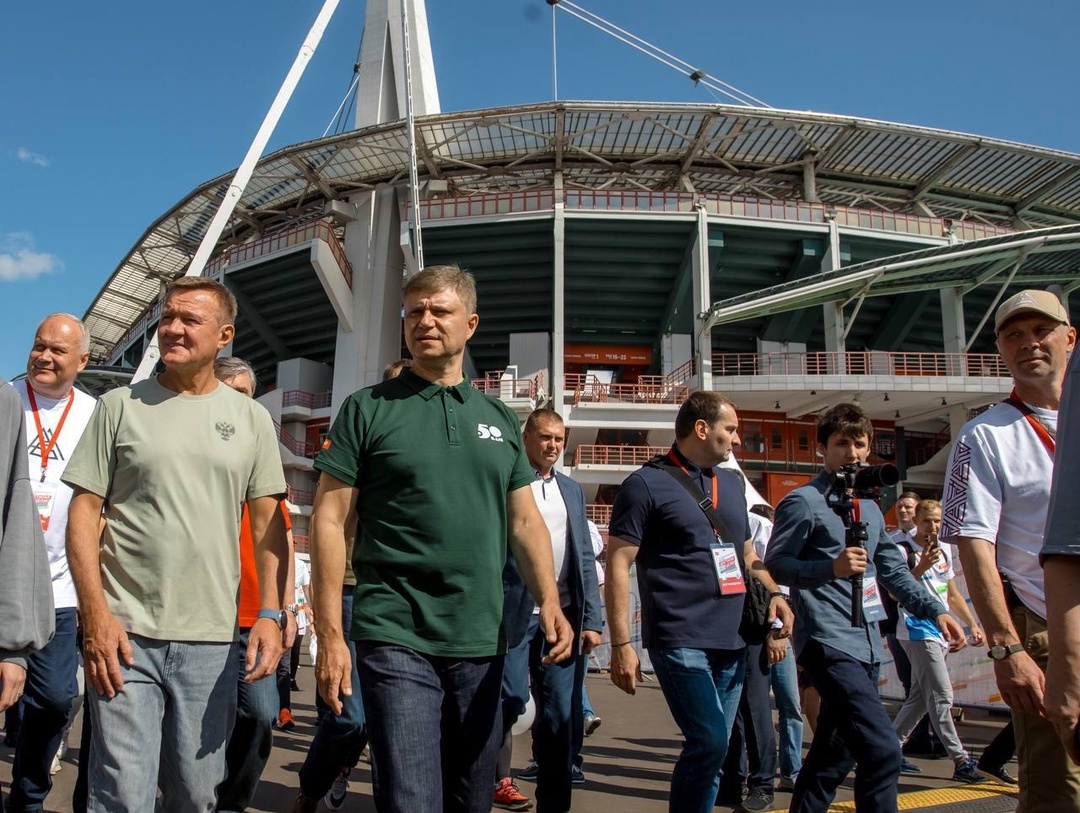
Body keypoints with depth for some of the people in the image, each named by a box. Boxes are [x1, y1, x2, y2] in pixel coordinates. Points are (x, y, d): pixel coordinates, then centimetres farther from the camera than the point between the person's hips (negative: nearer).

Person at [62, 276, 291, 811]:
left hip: (213, 640, 2)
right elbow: (84, 511, 1)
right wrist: (95, 614, -8)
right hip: (124, 633, -1)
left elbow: (268, 523, 7)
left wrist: (269, 613, -3)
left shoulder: (251, 418, 6)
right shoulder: (119, 405, 3)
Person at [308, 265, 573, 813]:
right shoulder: (367, 409, -1)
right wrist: (329, 634, -10)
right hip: (396, 641, -4)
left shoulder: (500, 418, 10)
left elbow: (525, 522, 11)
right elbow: (329, 521, -4)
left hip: (482, 644, 5)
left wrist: (549, 600, -5)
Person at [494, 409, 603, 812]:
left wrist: (592, 619, 6)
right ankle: (498, 779, 24)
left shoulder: (572, 490, 15)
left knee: (562, 714, 7)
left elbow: (585, 559, 13)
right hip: (513, 612, -5)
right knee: (510, 702, 1)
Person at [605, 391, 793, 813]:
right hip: (680, 641, -7)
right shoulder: (647, 484, -6)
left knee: (712, 748, 10)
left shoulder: (732, 483, 15)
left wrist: (773, 592, 6)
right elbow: (618, 565, -9)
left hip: (732, 641, 7)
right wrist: (621, 644, -14)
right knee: (710, 741, -15)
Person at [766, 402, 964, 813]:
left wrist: (935, 610, 13)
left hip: (866, 646, 8)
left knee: (834, 754, 15)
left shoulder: (869, 507, 19)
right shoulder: (803, 501, -6)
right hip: (829, 643, -8)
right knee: (883, 752, -18)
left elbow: (893, 570, 25)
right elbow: (775, 564, -11)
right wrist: (830, 568, -24)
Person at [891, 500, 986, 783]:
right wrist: (922, 566, -26)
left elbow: (953, 595, 23)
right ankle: (961, 761, -8)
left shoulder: (944, 551, 15)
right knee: (942, 697, -11)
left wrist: (973, 625, 18)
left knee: (920, 697, 11)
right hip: (918, 631, -8)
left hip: (940, 632, 8)